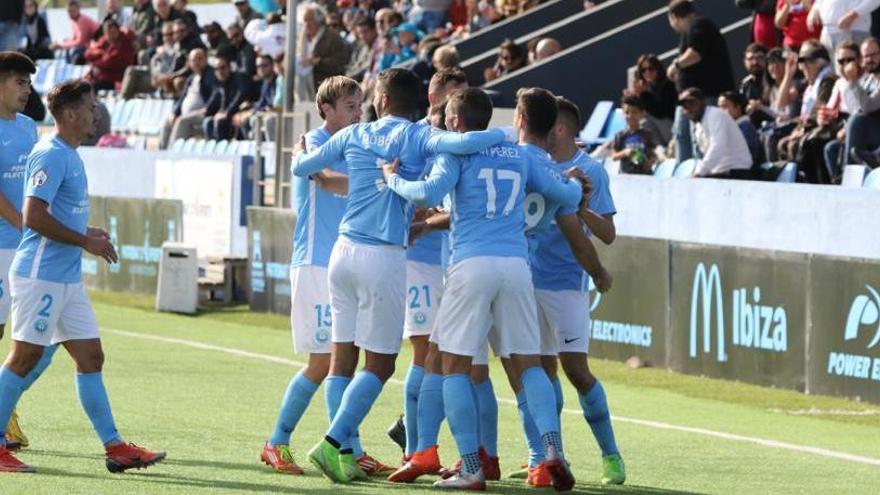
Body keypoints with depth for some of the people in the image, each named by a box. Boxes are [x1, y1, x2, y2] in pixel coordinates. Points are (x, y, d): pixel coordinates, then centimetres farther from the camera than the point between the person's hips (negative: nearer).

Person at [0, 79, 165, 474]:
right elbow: (33, 217, -23)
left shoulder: (69, 156, 15)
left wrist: (86, 233, 12)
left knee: (91, 358, 7)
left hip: (67, 278, 10)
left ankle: (114, 448, 7)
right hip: (41, 275, -10)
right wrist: (84, 242, -17)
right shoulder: (51, 156, -15)